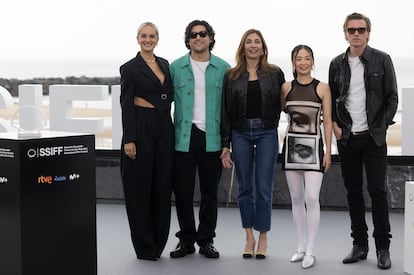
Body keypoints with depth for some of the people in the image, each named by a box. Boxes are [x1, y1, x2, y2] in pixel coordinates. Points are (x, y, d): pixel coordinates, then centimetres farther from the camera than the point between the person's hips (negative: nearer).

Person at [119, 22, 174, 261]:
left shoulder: (165, 64, 14)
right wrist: (129, 139, -14)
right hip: (141, 128, -5)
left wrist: (151, 102, 3)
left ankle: (158, 242, 19)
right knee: (140, 187, -1)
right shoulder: (130, 68, -3)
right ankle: (145, 246, 8)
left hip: (164, 128, 5)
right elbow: (126, 105, -8)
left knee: (162, 186, 7)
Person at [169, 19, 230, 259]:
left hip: (212, 138, 0)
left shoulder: (223, 68, 5)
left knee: (210, 192, 7)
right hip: (184, 138, 0)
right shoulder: (176, 67, 6)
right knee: (183, 191, 4)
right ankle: (186, 239, 18)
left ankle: (206, 240, 19)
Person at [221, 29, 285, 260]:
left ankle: (263, 238, 10)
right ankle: (249, 237, 17)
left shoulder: (275, 74, 3)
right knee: (244, 187, 6)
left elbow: (283, 104, 10)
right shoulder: (232, 76, 5)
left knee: (264, 187, -1)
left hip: (267, 133, -1)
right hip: (240, 134, 1)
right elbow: (226, 111, 4)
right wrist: (225, 145, 2)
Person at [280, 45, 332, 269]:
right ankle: (301, 246, 17)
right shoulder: (286, 87, 5)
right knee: (296, 198, 7)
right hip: (291, 145, 3)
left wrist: (328, 151, -4)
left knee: (311, 199, -10)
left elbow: (327, 122, -1)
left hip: (313, 146, -3)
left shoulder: (322, 88, -1)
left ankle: (310, 251, -3)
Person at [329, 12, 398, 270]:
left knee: (377, 190, -3)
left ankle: (383, 247, 6)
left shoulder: (382, 60, -1)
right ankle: (360, 244, 17)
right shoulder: (337, 63, 8)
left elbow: (392, 97, -1)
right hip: (347, 139, 3)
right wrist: (335, 125, 0)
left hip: (374, 138, -3)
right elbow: (331, 99, 13)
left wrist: (382, 127, -9)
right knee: (353, 191, 8)